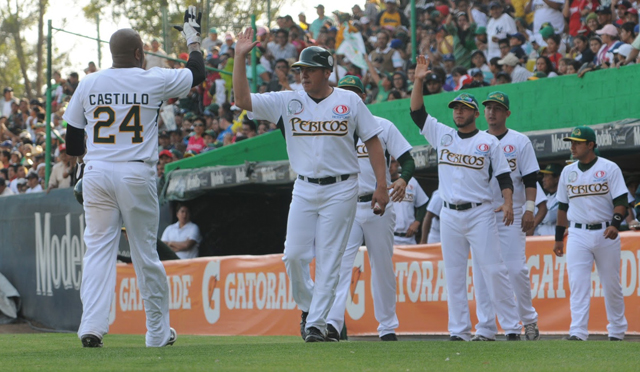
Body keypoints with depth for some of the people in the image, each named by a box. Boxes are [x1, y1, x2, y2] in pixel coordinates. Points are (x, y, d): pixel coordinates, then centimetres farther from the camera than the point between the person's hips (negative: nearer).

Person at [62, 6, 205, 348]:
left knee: (98, 249, 2)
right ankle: (158, 332, 17)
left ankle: (92, 326, -14)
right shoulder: (153, 80, -2)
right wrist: (193, 38, 31)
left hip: (96, 174, 2)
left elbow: (72, 145, 8)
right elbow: (197, 73, 16)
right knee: (145, 253, 7)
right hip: (137, 175, -2)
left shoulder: (88, 85, 4)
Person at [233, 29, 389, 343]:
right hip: (304, 188, 3)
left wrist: (381, 186, -3)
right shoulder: (288, 102, 4)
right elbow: (242, 100, -3)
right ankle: (308, 307, 22)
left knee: (329, 259, -5)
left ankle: (317, 323, -2)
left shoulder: (349, 101, 0)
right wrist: (240, 59, -13)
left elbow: (372, 141, 3)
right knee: (294, 255, -3)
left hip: (340, 190, -3)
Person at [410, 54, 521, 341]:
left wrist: (508, 203, -13)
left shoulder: (489, 142, 5)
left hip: (480, 213, -3)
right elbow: (417, 112, 8)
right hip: (450, 214, 3)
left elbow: (504, 176, 2)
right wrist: (419, 81, -1)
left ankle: (511, 326, -6)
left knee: (493, 269, -9)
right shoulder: (442, 135, 13)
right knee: (454, 274, 2)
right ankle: (459, 329, 4)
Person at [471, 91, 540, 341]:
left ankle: (529, 319, 8)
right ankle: (485, 328, 1)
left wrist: (529, 209, -10)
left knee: (516, 269, -9)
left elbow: (530, 178, 1)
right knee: (481, 271, -2)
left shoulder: (520, 141, 5)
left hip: (511, 215, -3)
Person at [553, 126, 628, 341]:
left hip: (605, 234, -2)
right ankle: (578, 332, -16)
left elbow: (621, 201, -7)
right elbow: (563, 207, 17)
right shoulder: (568, 172, 11)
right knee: (577, 284, -11)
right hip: (578, 235, 2)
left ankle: (617, 331, 21)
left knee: (612, 284, 6)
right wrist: (558, 238, 15)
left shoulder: (609, 169, -2)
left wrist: (615, 223, -24)